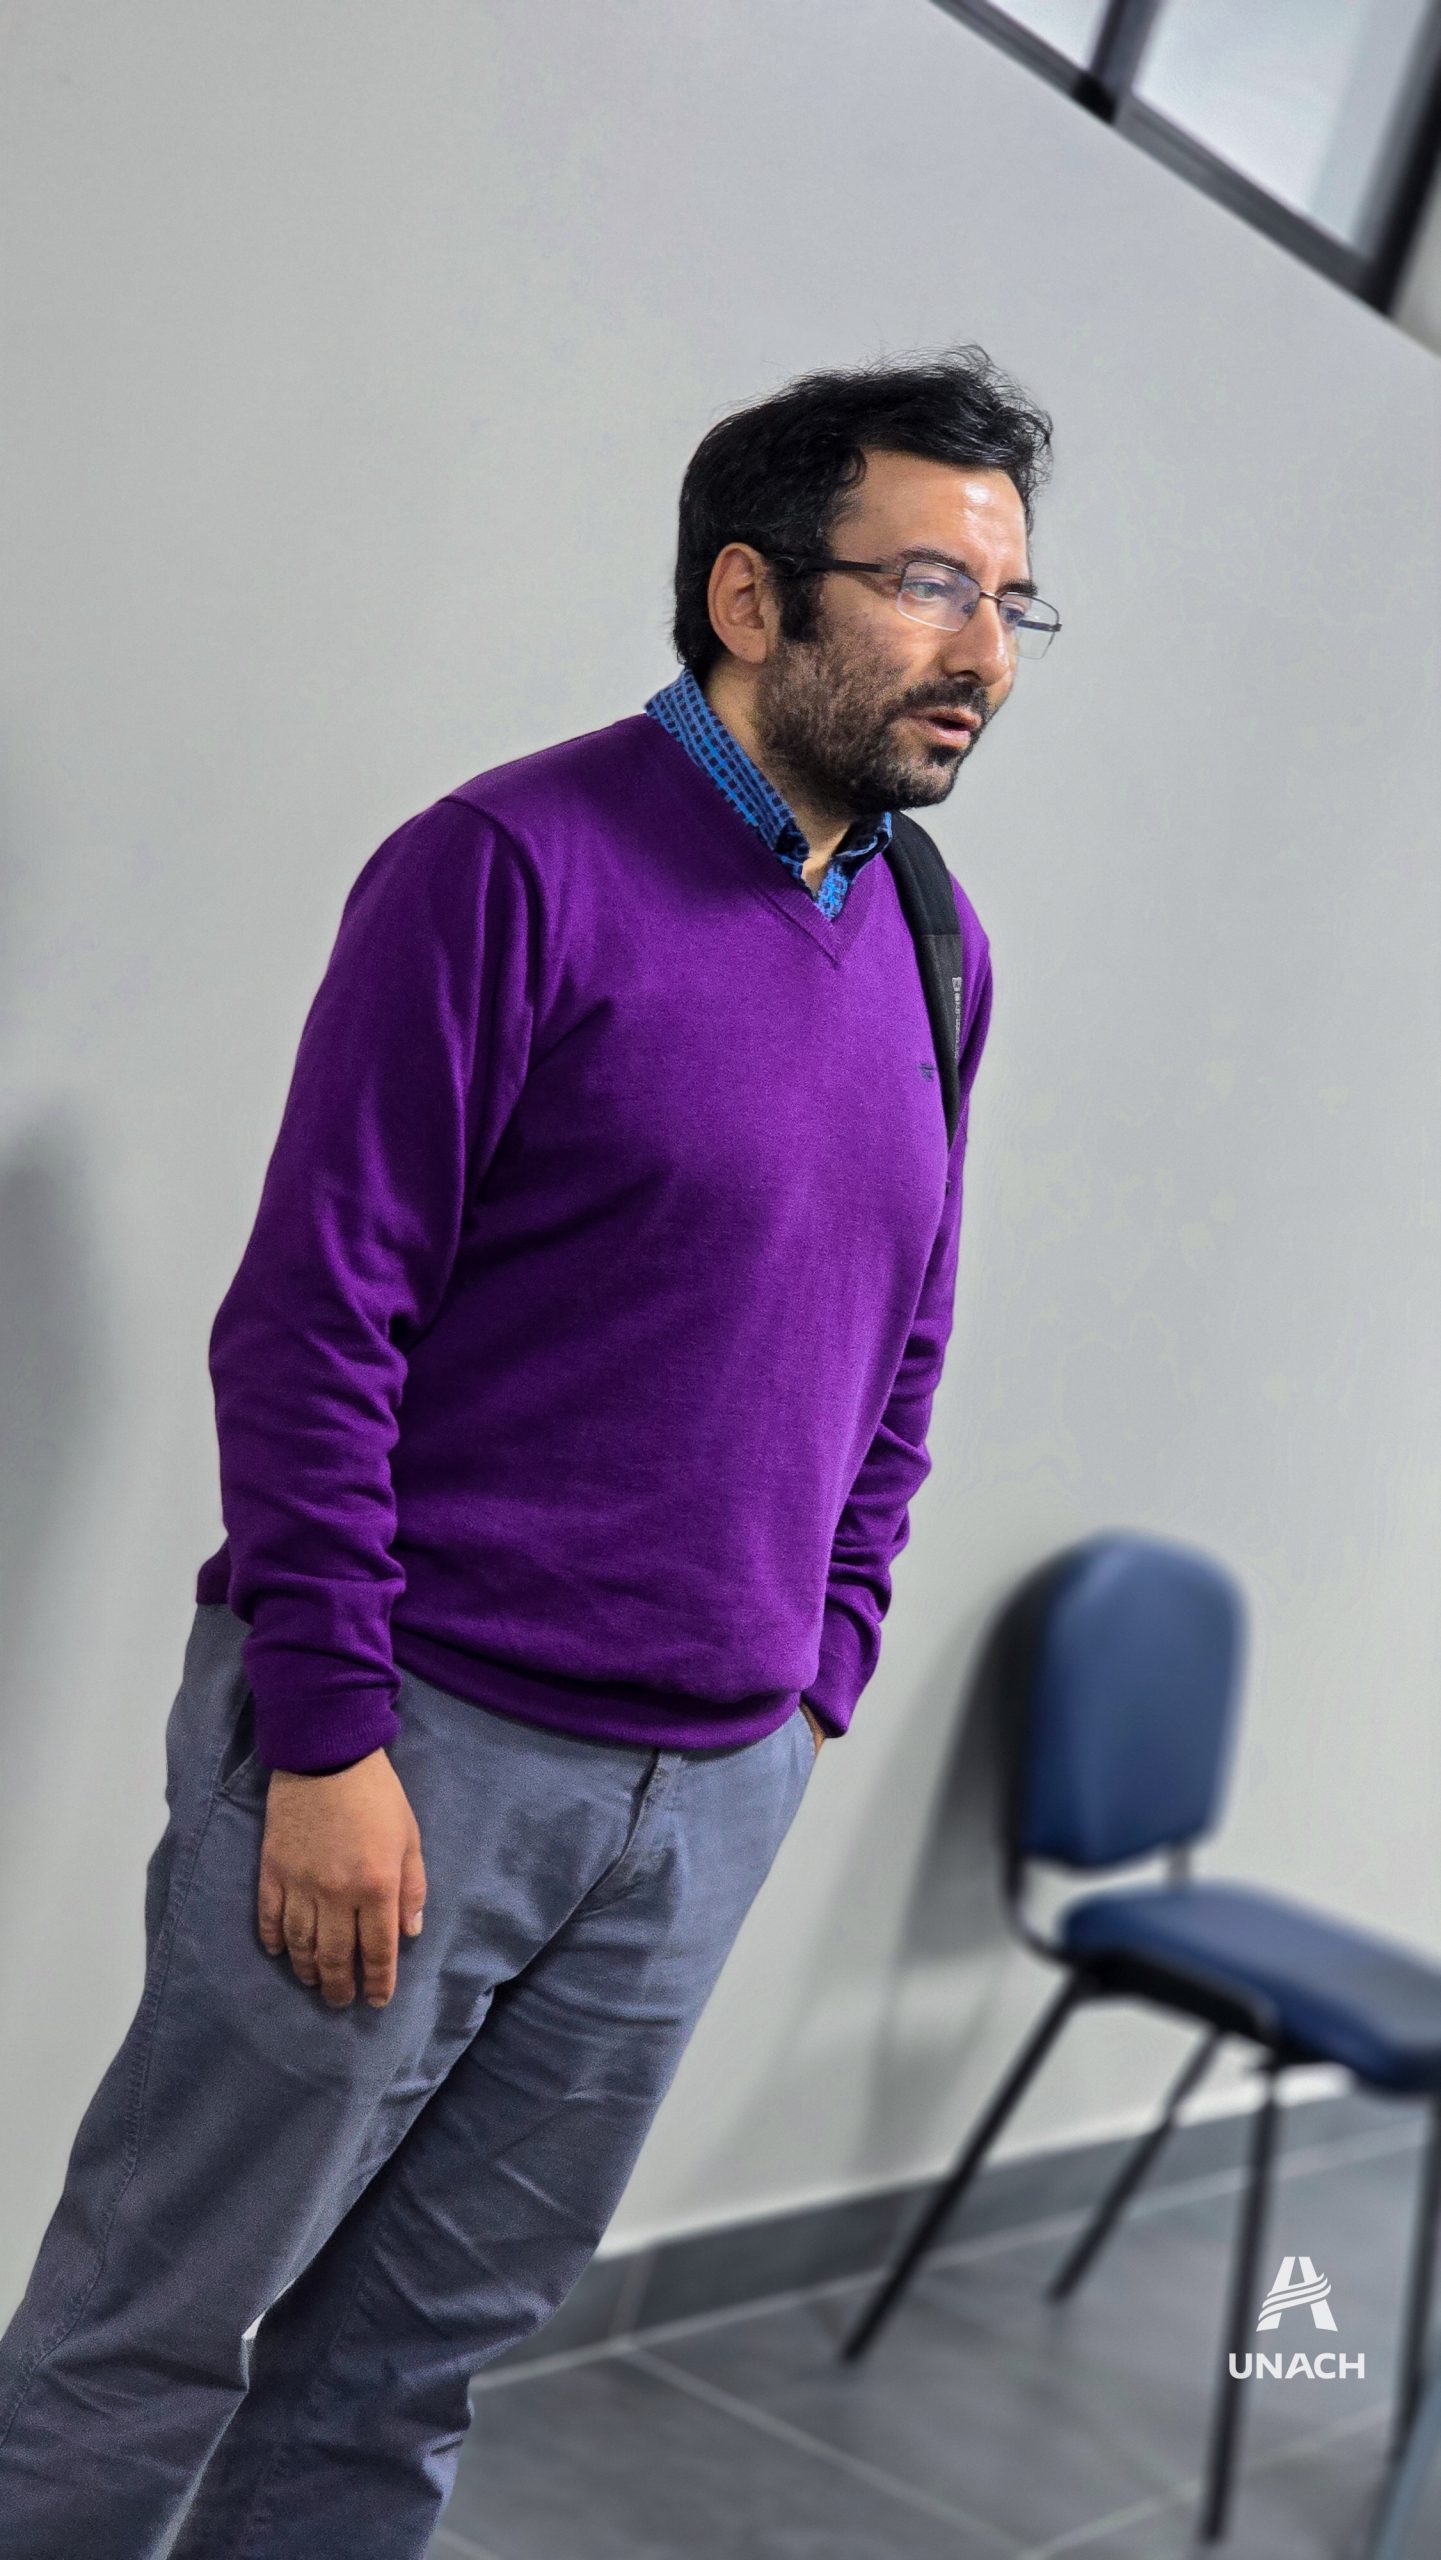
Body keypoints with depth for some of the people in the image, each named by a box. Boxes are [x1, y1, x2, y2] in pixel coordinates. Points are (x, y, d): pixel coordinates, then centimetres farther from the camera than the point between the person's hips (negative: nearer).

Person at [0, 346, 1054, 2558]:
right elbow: (312, 1317, -13)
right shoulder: (517, 867, -11)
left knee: (424, 2347, 15)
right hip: (416, 1745, -6)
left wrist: (825, 1672, 13)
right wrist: (329, 1734, -15)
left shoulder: (935, 950, 9)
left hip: (716, 1790, 6)